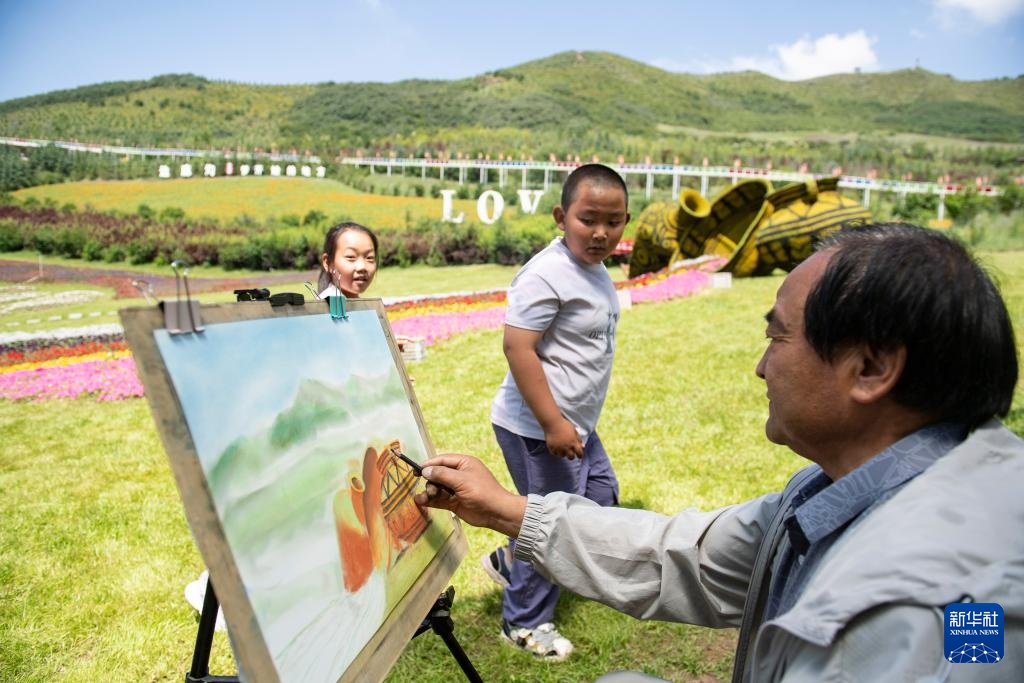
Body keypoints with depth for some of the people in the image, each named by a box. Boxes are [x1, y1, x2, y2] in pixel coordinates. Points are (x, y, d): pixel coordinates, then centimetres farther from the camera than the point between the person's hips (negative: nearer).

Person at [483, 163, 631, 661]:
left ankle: (510, 561, 35)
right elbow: (517, 346, -26)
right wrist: (553, 423, -25)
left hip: (575, 423, 10)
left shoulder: (594, 270, 8)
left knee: (600, 497, 23)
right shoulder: (546, 275, -22)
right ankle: (524, 623, 28)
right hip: (536, 429, -10)